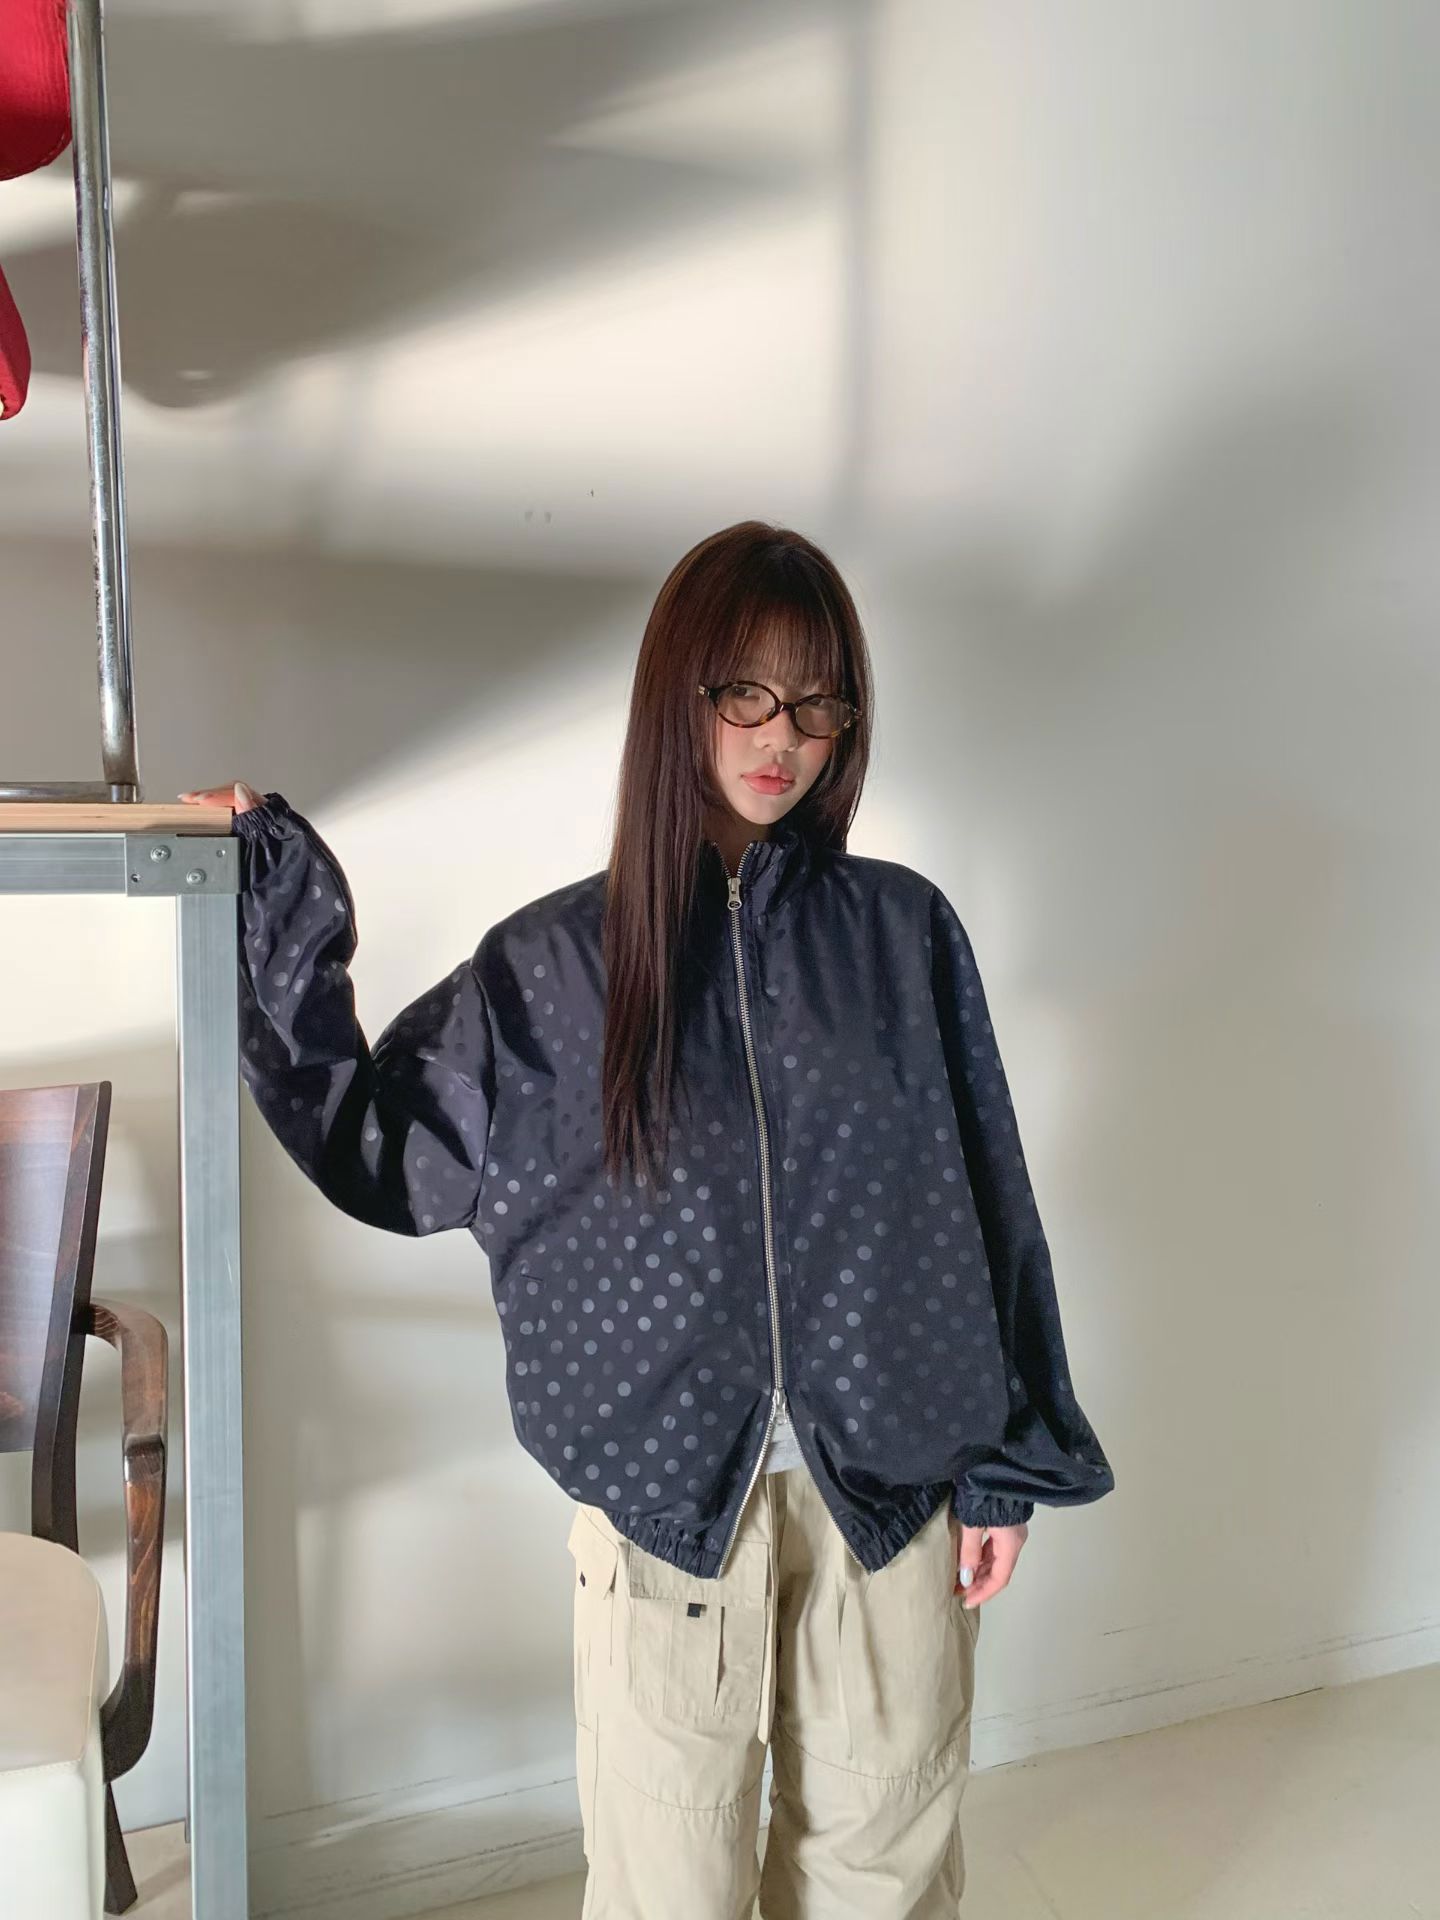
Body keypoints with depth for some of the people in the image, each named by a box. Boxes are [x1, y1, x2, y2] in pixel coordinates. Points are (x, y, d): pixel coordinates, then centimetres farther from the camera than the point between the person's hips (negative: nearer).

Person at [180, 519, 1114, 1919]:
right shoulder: (555, 962, -4)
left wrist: (1007, 1464, 3)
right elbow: (385, 1159, 0)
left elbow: (986, 1202, 1)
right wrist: (281, 934, -6)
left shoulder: (904, 933, -3)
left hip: (893, 1481, 1)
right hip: (666, 1488, -1)